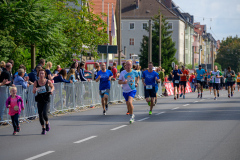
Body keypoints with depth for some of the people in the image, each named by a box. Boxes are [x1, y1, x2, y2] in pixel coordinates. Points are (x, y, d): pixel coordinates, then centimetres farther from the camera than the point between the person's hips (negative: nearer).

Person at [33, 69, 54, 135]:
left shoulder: (48, 82, -6)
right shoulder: (36, 82, -4)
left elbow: (52, 87, 14)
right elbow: (33, 92, -6)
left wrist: (51, 90, -8)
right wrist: (35, 90, -28)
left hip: (46, 101, -2)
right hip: (39, 101, 2)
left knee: (44, 114, -19)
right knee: (40, 115, 4)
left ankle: (47, 123, 14)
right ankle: (43, 128, 26)